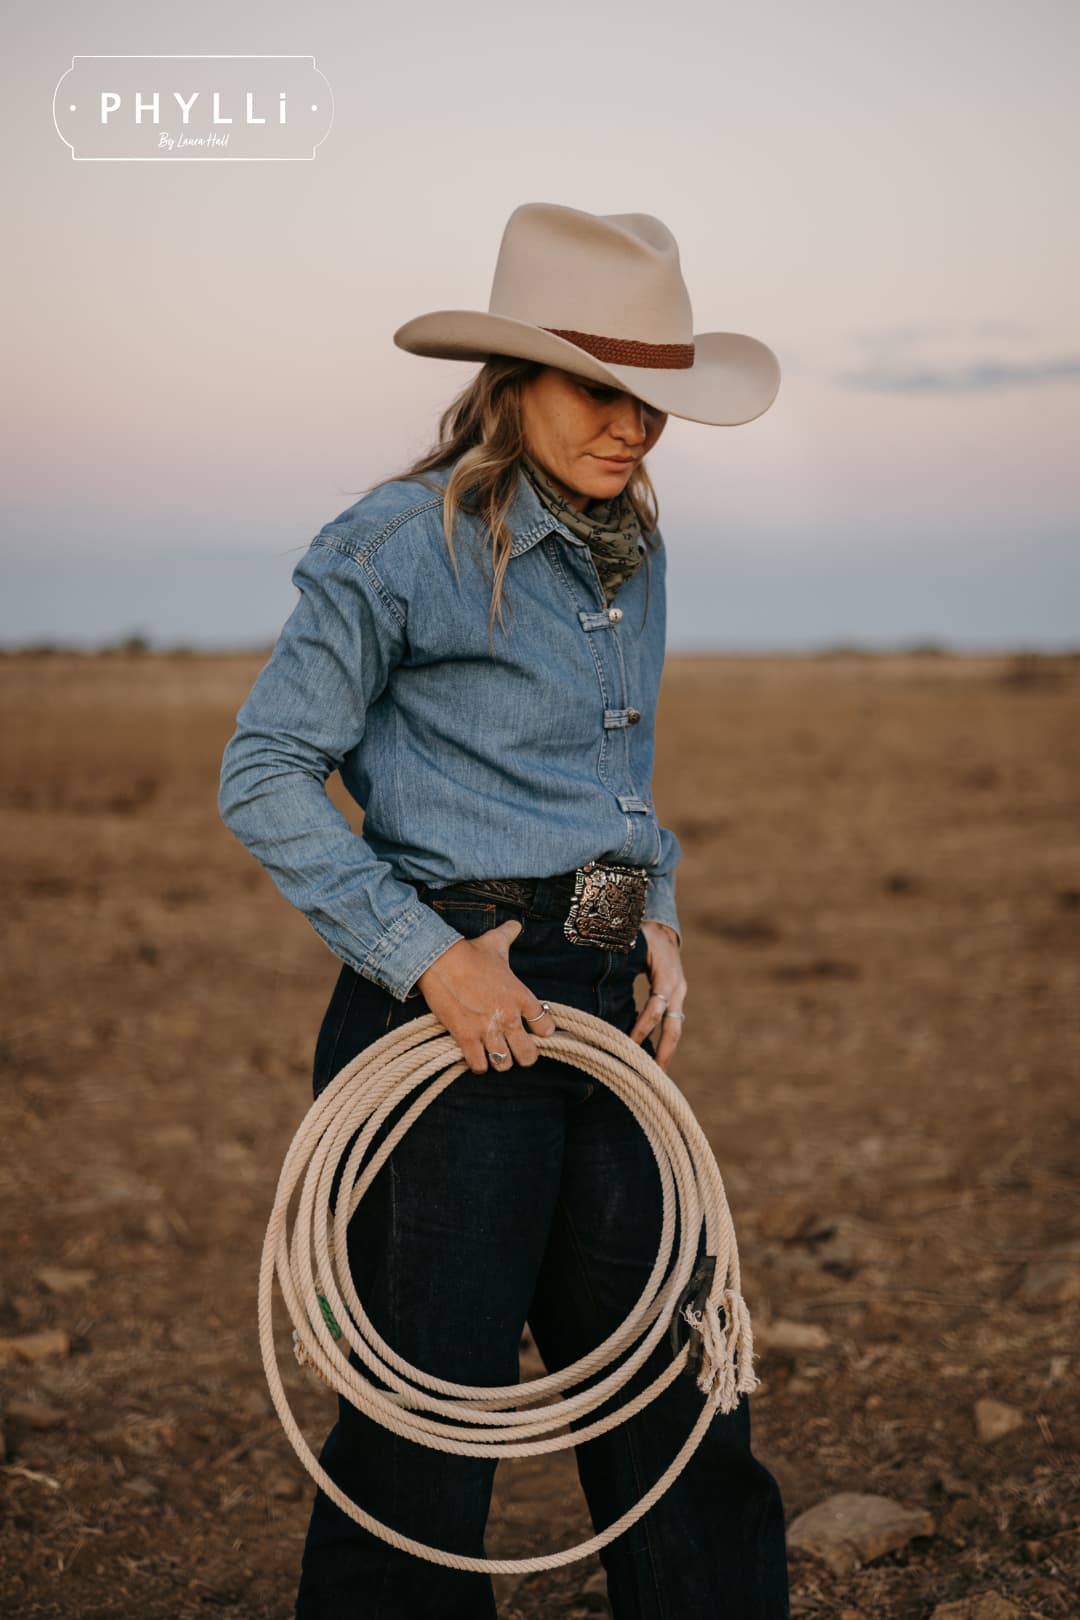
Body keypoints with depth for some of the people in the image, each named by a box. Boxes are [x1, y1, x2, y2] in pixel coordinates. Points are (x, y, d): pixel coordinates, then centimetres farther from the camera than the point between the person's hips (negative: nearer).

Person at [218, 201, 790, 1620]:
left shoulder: (633, 555, 11)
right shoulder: (399, 545, -11)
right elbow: (263, 779, -10)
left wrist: (658, 918, 7)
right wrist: (427, 956, -17)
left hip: (604, 999, 7)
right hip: (457, 1000, -7)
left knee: (677, 1392, 13)